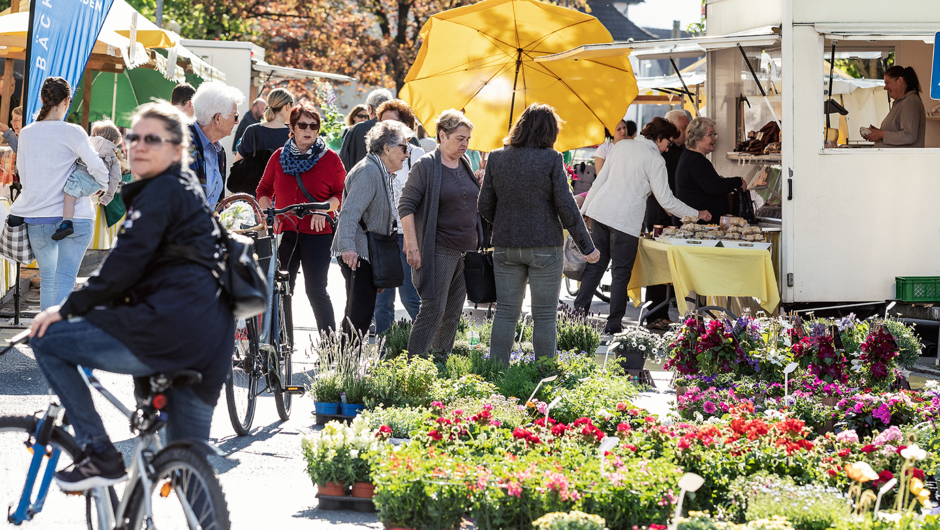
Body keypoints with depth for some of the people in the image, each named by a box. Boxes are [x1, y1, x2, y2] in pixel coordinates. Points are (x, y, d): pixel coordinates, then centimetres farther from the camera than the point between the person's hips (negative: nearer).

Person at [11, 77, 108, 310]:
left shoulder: (26, 133, 6)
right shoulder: (72, 132, -9)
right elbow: (97, 168, -10)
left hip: (36, 219, 4)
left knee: (47, 277, 16)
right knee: (65, 278, -8)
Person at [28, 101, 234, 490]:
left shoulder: (162, 192, -4)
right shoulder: (186, 189, 26)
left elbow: (125, 264, -11)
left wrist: (68, 309, -4)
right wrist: (86, 304, 27)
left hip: (166, 333, -10)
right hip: (209, 347, 10)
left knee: (46, 338, -1)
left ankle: (100, 455, -3)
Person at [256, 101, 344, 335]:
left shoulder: (329, 158, 0)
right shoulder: (279, 157, 8)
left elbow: (342, 193, 3)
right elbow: (264, 190, 17)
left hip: (317, 234, -3)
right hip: (285, 232, 3)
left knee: (316, 291, -5)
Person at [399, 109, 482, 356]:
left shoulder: (466, 165, 13)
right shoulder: (426, 166, -8)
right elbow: (406, 205, -11)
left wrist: (478, 242, 19)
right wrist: (412, 245, -17)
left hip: (466, 251, 7)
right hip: (439, 251, -7)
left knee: (453, 314, 9)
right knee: (433, 310, -12)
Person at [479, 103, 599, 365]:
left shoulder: (496, 158, 2)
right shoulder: (551, 159, -9)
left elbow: (484, 206, 5)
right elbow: (566, 208, -8)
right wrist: (587, 247, 0)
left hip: (505, 246, 3)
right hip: (544, 246, -3)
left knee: (506, 312, 9)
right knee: (545, 316, 3)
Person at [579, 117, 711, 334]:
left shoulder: (621, 146, 12)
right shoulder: (654, 160, -5)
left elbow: (600, 179, 14)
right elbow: (666, 200, -5)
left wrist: (585, 208, 19)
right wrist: (697, 215, 5)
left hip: (600, 210, 6)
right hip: (625, 219, -6)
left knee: (595, 265, 13)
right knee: (621, 272, 3)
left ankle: (578, 311, 12)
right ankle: (614, 324, 5)